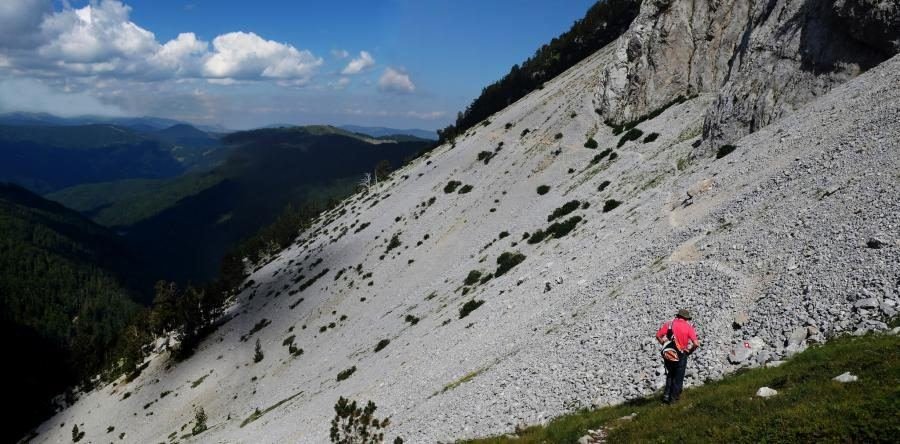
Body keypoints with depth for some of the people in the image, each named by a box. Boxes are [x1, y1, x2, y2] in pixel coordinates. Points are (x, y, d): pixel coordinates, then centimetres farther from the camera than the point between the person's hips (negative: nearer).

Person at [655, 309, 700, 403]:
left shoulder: (669, 324, 1)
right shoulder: (688, 327, -5)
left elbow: (658, 336, -6)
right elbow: (696, 344, -14)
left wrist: (664, 345, 7)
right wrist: (690, 351, 3)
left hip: (668, 354, 2)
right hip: (681, 356, -2)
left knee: (669, 375, 23)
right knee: (678, 378, 16)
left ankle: (666, 395, 16)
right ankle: (673, 397, 21)